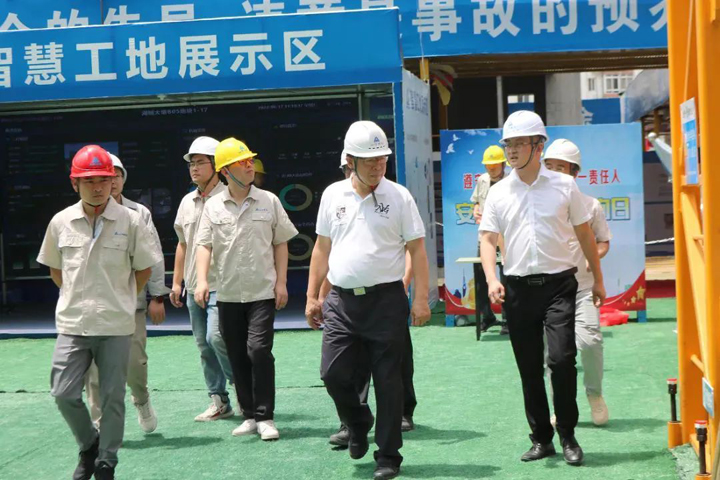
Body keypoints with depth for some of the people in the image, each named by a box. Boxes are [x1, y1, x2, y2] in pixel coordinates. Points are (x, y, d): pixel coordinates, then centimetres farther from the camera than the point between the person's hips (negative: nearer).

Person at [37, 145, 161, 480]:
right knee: (63, 393, -1)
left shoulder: (130, 221, -5)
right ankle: (89, 446, 26)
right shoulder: (61, 222, 2)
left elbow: (144, 268, 5)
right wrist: (77, 297, 13)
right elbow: (54, 268, 16)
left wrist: (123, 300, 8)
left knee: (112, 397, 4)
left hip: (116, 326, -2)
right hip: (72, 325, 2)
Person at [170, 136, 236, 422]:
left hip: (220, 284, -7)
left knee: (215, 337, -18)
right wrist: (177, 282, 17)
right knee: (203, 345, 9)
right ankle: (219, 402, 17)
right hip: (193, 287, 8)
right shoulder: (187, 202, 14)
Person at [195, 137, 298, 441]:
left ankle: (265, 417, -3)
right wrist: (202, 280, -14)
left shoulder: (269, 202, 3)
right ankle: (250, 416, 19)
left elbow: (280, 243, 6)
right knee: (237, 356, 7)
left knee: (259, 350, -13)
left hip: (262, 292, -2)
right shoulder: (213, 206, 5)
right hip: (228, 294, 2)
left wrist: (281, 282, -1)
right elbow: (204, 245, 1)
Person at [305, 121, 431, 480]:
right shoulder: (333, 195, 8)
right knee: (333, 373, -3)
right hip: (341, 301, 3)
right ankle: (358, 425, 28)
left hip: (386, 299, -3)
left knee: (388, 380, 2)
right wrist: (312, 296, 10)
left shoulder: (399, 196, -2)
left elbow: (417, 249, -2)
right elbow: (322, 249, 13)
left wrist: (421, 298, -9)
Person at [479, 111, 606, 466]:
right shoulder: (498, 194, 5)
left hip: (558, 285, -2)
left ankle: (568, 437, 3)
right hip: (518, 288, 2)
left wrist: (597, 279, 12)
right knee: (529, 368, 7)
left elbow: (584, 234, 9)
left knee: (561, 359, -14)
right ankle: (541, 439, 20)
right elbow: (488, 239, 1)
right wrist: (491, 279, -16)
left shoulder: (564, 186, 2)